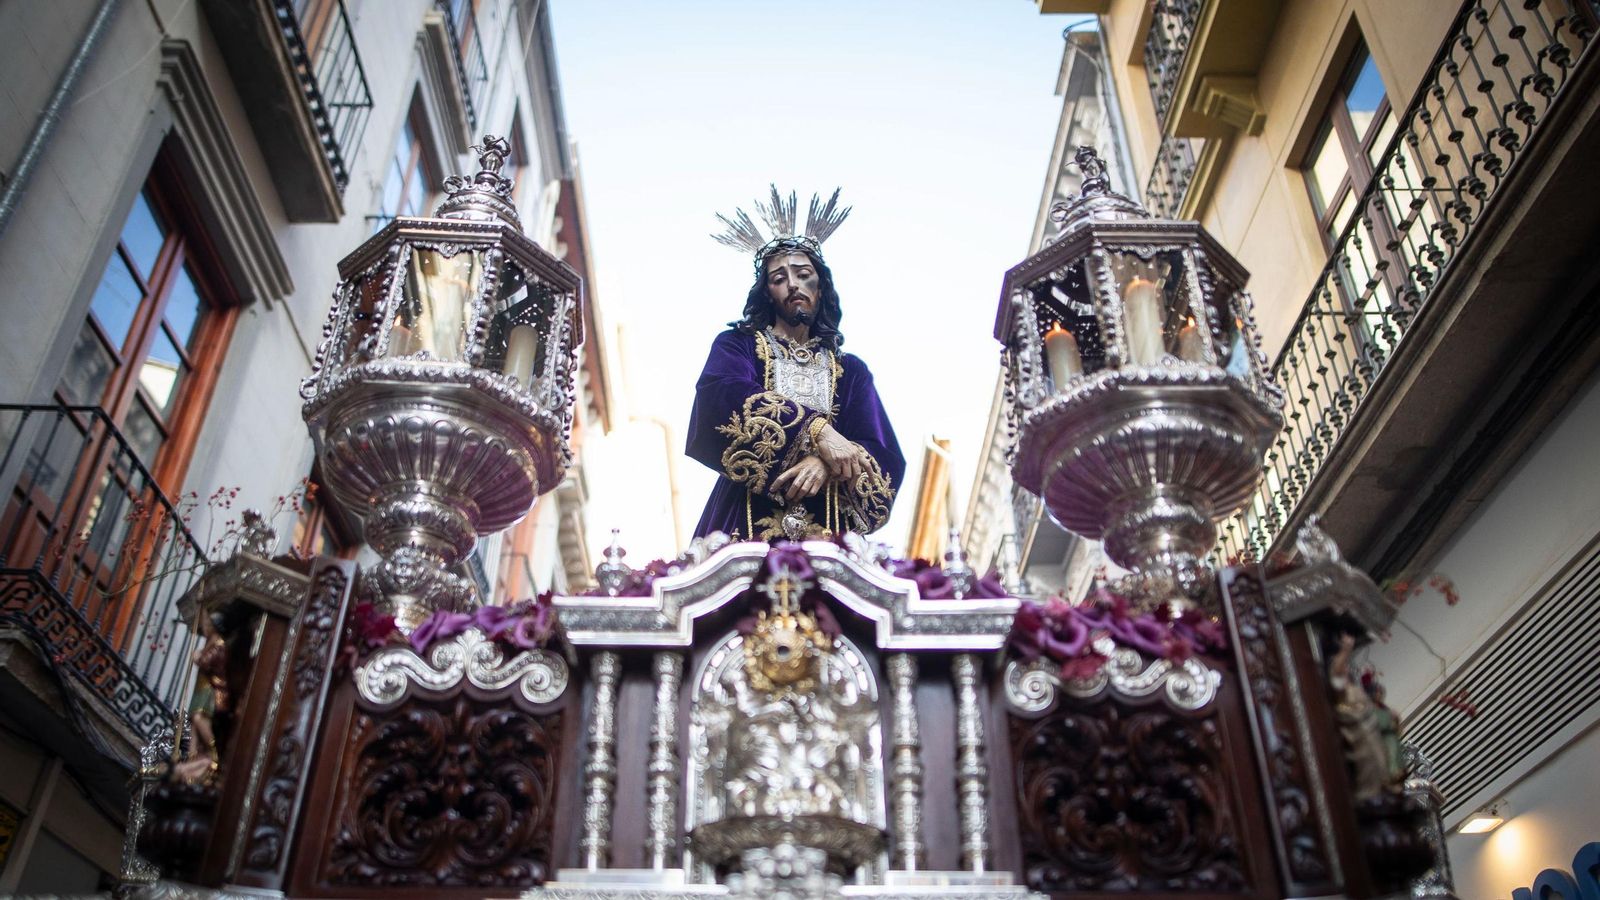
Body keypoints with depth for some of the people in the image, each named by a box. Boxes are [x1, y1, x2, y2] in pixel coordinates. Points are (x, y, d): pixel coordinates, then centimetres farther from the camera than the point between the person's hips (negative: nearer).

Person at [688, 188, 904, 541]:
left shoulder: (851, 371, 13)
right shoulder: (736, 346, 8)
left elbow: (886, 457, 2)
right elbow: (722, 396, -16)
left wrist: (828, 464, -19)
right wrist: (817, 430, -24)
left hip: (826, 534, 2)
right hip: (746, 527, -2)